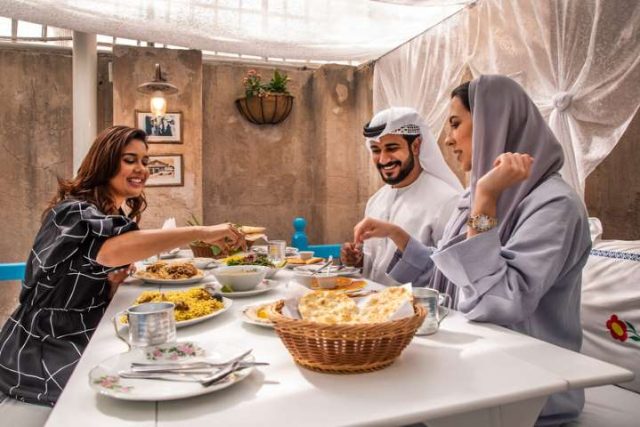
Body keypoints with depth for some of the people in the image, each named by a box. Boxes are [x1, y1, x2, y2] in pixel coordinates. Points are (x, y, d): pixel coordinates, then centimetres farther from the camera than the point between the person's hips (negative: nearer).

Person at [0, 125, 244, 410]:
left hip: (84, 338, 8)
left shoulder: (121, 215, 5)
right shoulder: (74, 211, -21)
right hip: (44, 350, -7)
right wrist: (202, 233, -46)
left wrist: (115, 281, -14)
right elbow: (112, 249, -46)